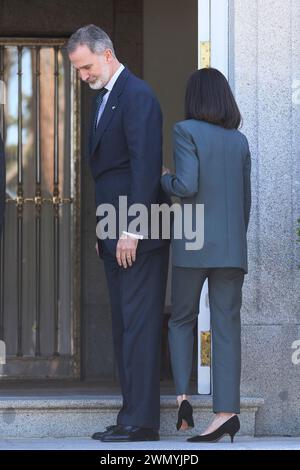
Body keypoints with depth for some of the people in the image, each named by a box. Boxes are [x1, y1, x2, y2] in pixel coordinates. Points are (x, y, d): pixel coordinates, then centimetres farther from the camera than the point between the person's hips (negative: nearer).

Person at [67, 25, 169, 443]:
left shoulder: (137, 95, -11)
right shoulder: (104, 97, 19)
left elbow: (145, 165, -18)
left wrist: (132, 228, -22)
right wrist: (105, 231, 16)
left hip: (139, 234, -10)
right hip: (116, 235, 10)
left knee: (139, 324, -10)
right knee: (123, 326, 9)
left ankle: (141, 420, -9)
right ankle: (131, 417, 11)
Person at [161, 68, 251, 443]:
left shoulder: (187, 131, -4)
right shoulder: (239, 141, 11)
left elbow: (187, 186, -15)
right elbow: (245, 200, 14)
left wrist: (163, 179, 6)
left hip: (194, 242, -3)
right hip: (232, 243, 3)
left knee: (182, 319, 13)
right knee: (226, 325, -1)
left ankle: (182, 395, -2)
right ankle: (226, 410, -10)